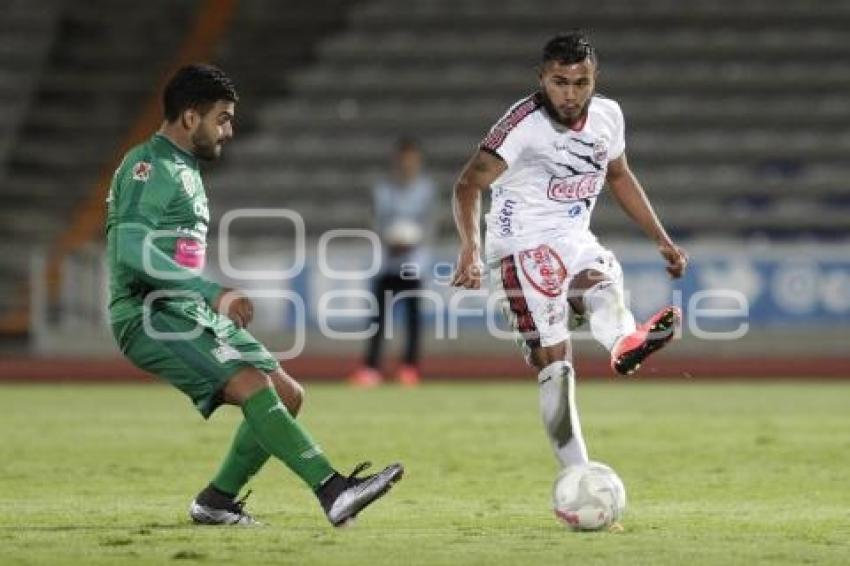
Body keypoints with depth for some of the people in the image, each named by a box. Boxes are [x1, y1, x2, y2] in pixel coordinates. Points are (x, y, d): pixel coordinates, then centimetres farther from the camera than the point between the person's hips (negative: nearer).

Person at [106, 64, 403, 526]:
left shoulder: (184, 169, 21)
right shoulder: (149, 165, -11)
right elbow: (133, 251, -24)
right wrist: (214, 292, -28)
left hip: (189, 313, 10)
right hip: (151, 314, -10)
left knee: (288, 394, 4)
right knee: (253, 384, -25)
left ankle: (215, 502, 10)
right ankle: (334, 490, -33)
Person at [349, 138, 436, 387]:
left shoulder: (426, 188, 2)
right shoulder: (383, 189, 7)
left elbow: (429, 225, -1)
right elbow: (378, 225, 4)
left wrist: (415, 241, -20)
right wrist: (389, 241, -17)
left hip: (413, 259, -1)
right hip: (387, 260, 2)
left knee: (413, 313, -5)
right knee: (379, 313, -5)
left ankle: (410, 367, 3)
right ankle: (370, 368, -7)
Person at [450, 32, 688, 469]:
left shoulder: (607, 115, 4)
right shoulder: (524, 124, -16)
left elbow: (619, 177, 22)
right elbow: (468, 185, -20)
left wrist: (662, 240, 21)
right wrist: (470, 250, -35)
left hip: (575, 243, 5)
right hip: (523, 249, -5)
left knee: (605, 286, -31)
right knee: (553, 363, -16)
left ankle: (626, 343, -65)